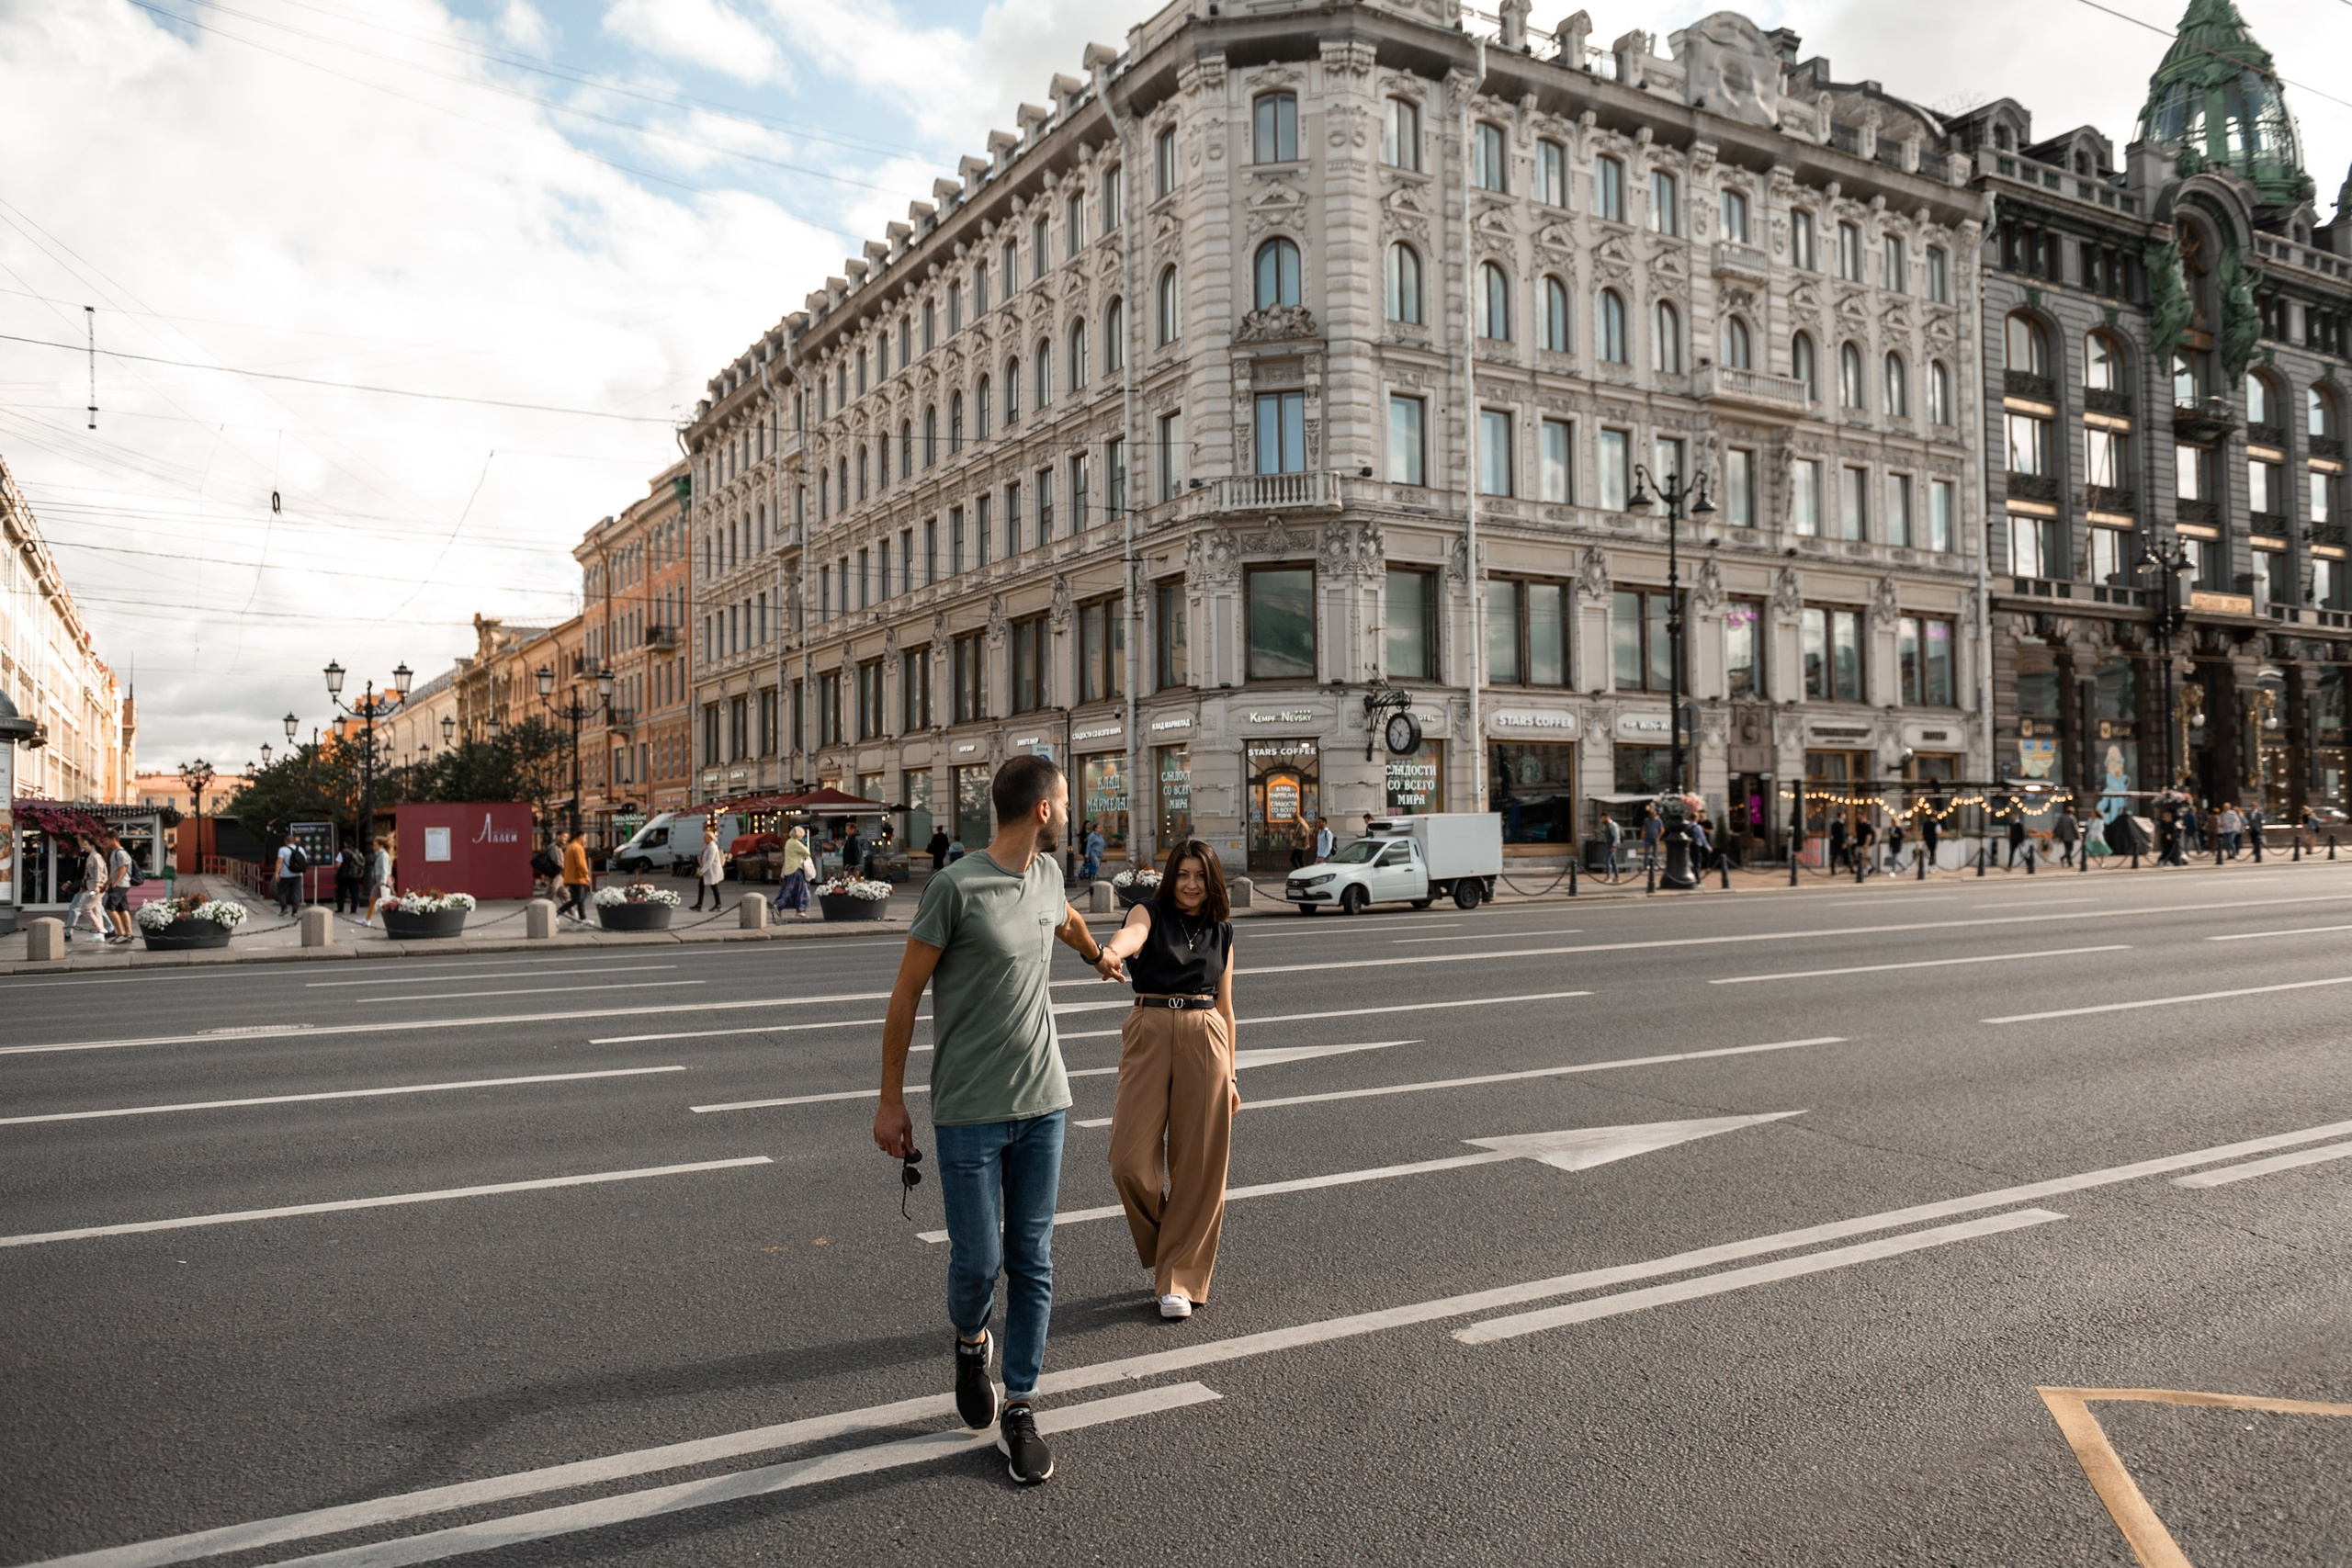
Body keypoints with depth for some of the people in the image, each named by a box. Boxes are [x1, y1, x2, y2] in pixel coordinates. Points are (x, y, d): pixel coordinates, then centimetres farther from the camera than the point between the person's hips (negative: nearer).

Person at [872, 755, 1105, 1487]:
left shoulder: (1046, 874, 8)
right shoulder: (956, 887, -12)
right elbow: (906, 994, -6)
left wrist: (1100, 955, 53)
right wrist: (891, 1101, -4)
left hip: (1043, 1103, 6)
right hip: (969, 1113, -5)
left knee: (1032, 1262, 8)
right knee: (977, 1260, -1)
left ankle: (1019, 1406, 21)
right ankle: (971, 1342, 32)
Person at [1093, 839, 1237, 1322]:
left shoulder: (1222, 932, 12)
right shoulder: (1150, 912, 1)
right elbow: (1132, 933, -25)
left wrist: (1229, 1075, 14)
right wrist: (1111, 952, -49)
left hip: (1204, 1040, 2)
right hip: (1149, 1034, -2)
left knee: (1197, 1164, 1)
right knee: (1130, 1161, -7)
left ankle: (1179, 1280, 13)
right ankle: (1163, 1248, 22)